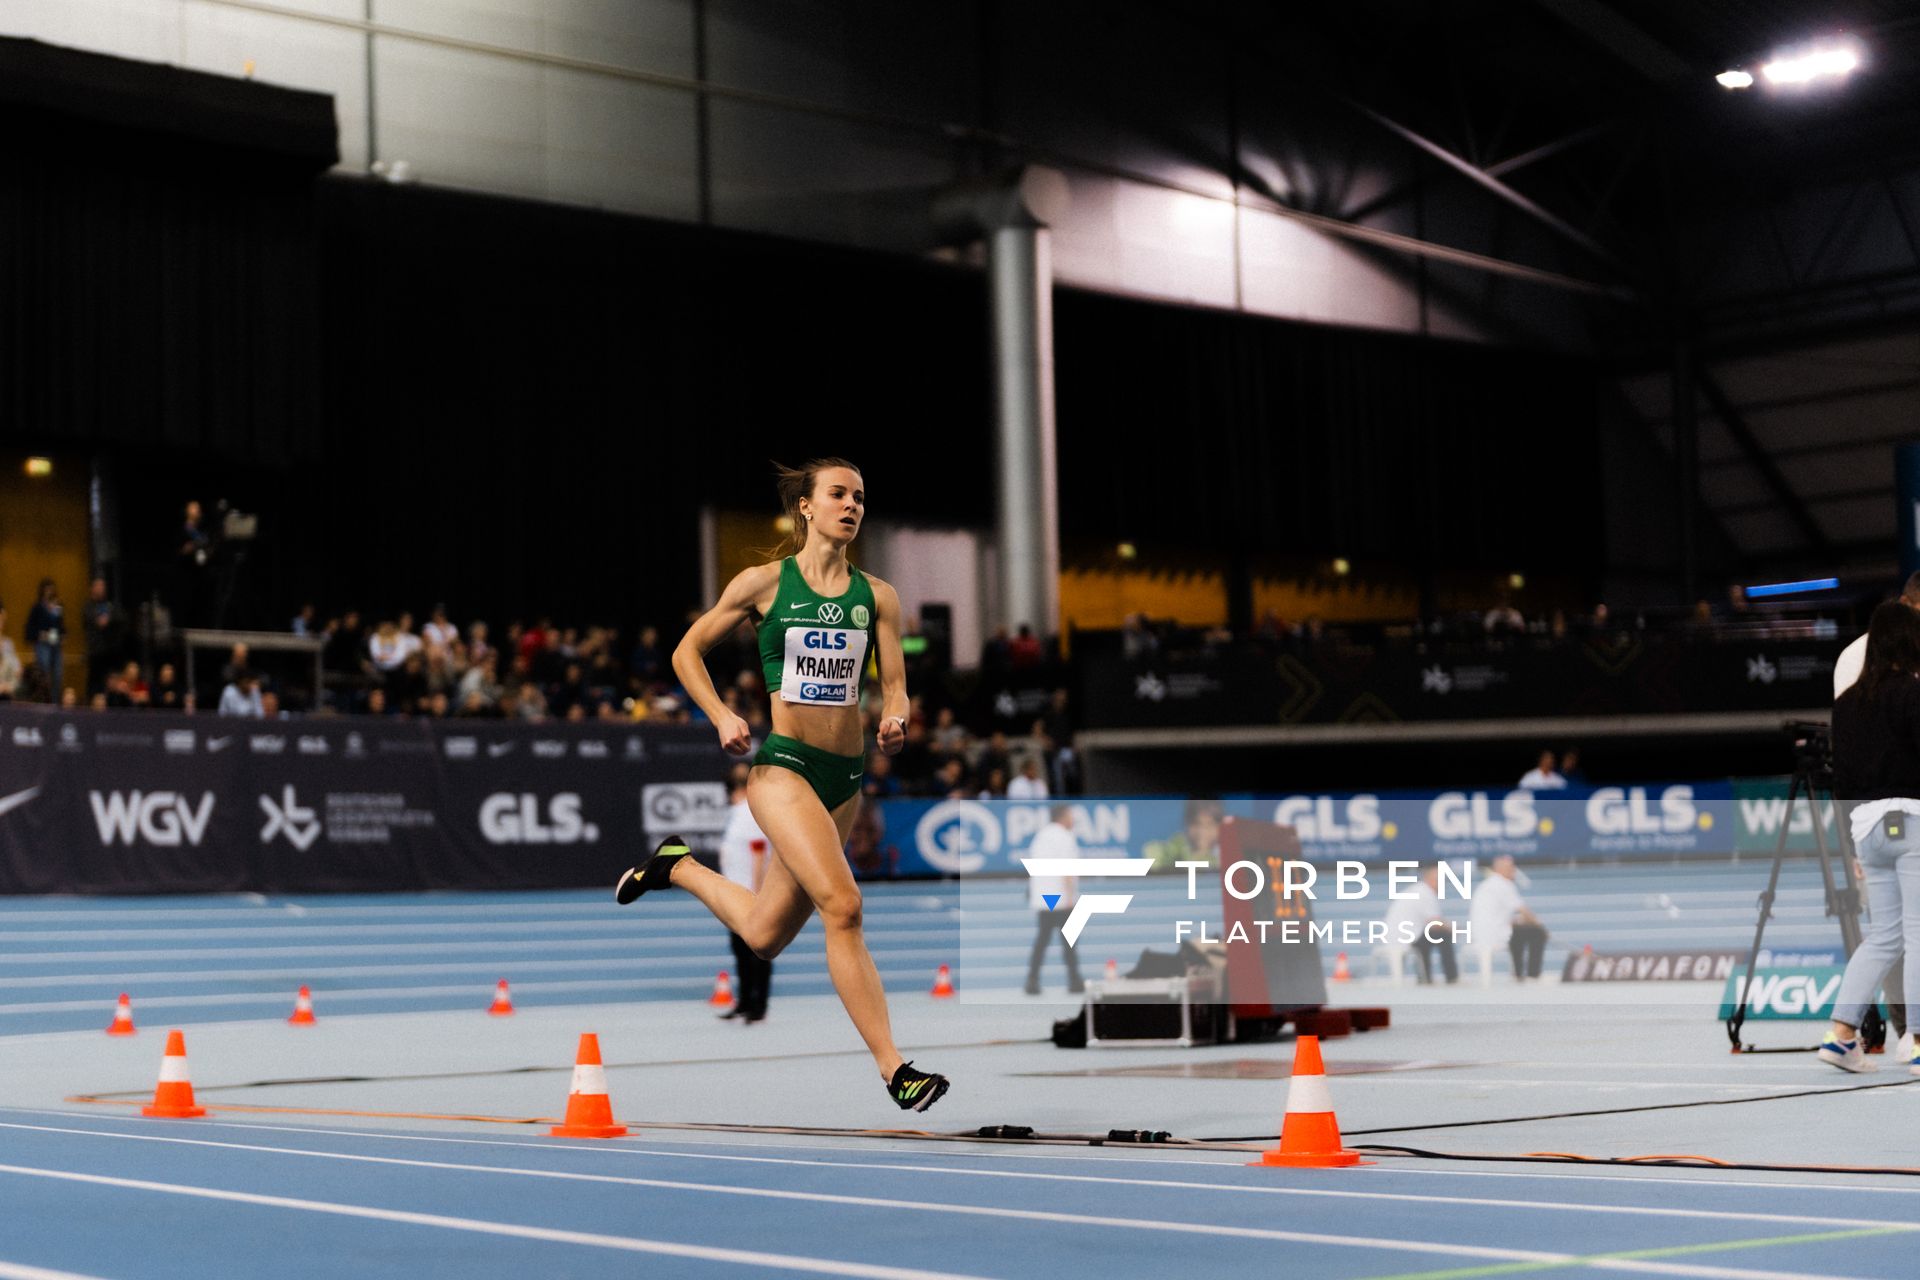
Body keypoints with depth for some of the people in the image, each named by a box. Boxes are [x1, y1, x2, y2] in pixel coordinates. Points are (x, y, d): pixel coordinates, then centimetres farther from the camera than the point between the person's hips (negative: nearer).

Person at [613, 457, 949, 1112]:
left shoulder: (877, 596, 7)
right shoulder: (765, 583, -2)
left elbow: (894, 686, 5)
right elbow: (687, 651, 7)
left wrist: (895, 721, -17)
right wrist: (722, 716, -7)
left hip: (845, 775, 5)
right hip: (782, 764, -5)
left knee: (765, 935, 14)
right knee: (842, 906, -22)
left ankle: (678, 866, 41)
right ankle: (894, 1069, -19)